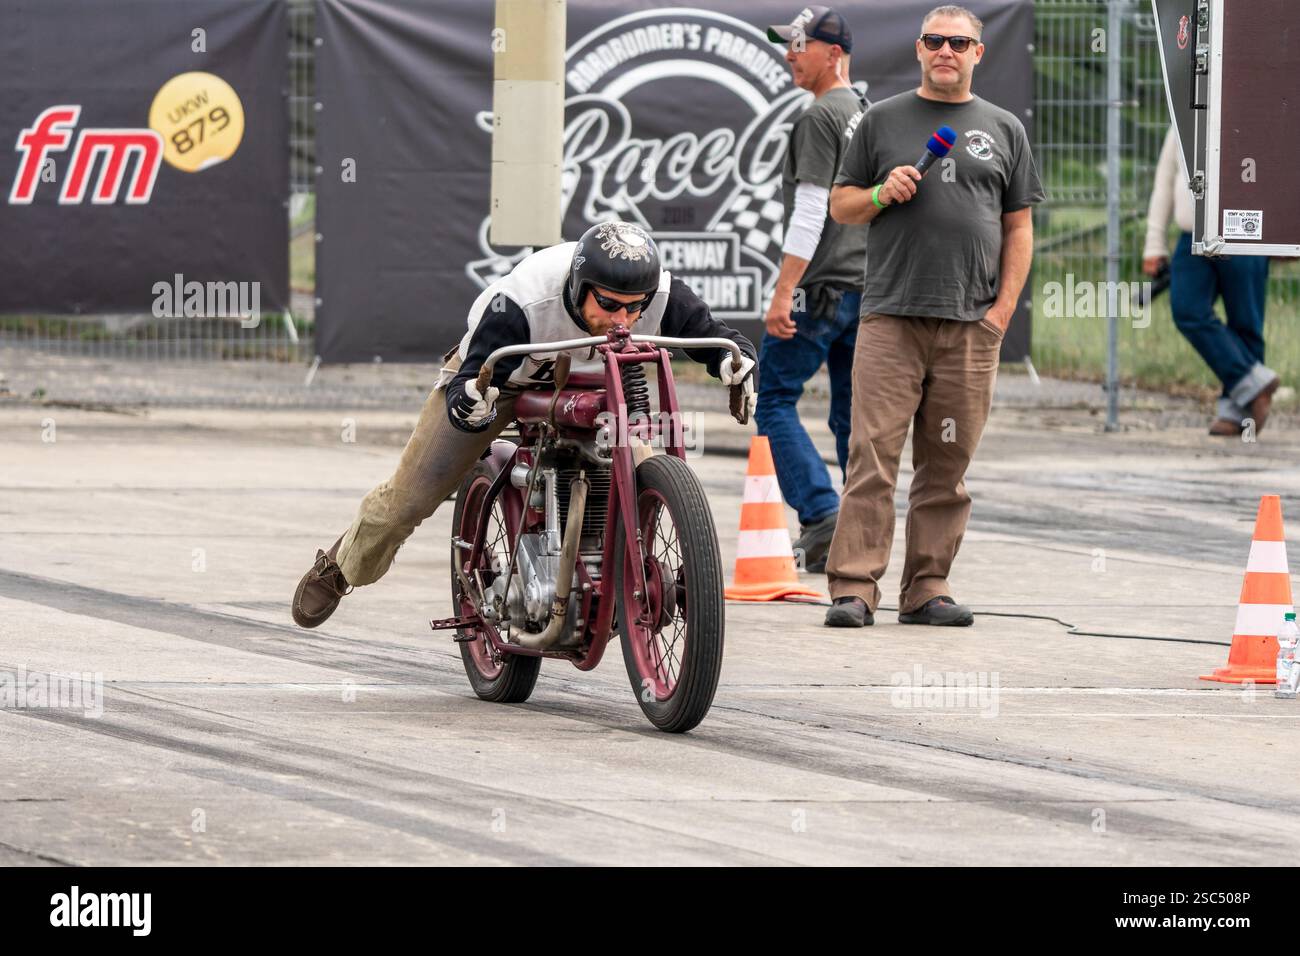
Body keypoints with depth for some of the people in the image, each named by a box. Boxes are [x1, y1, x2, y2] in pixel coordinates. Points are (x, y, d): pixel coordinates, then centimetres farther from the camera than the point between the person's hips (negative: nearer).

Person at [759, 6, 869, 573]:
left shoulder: (821, 117, -11)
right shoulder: (868, 118, 17)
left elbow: (811, 212, -18)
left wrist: (784, 292, -19)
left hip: (821, 289, -9)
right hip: (868, 288, 9)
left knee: (775, 400, -3)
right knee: (854, 416, 9)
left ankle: (822, 514, -15)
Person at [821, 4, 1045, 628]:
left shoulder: (1003, 130, 14)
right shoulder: (883, 121, 12)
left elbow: (1018, 226, 14)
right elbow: (840, 206, 15)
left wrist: (1003, 308, 3)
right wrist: (882, 193, -6)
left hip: (971, 323, 1)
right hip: (890, 318, -1)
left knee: (947, 466, 2)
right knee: (872, 454, -9)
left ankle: (927, 589, 8)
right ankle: (853, 588, -10)